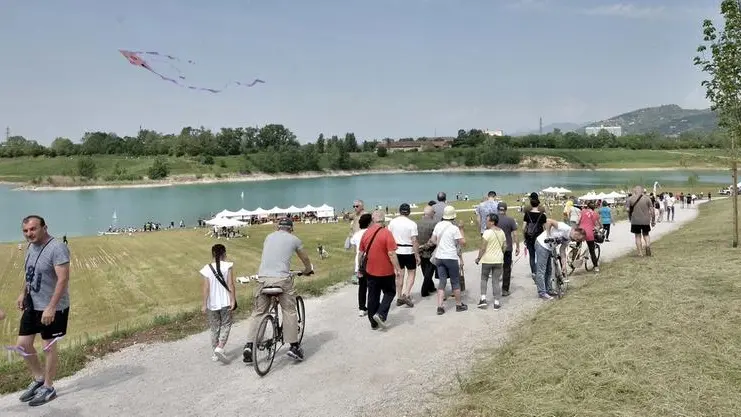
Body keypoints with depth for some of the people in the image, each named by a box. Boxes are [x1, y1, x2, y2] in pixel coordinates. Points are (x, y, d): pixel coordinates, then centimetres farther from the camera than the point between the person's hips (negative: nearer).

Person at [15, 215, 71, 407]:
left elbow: (63, 279, -27)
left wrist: (51, 307, -30)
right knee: (23, 344, 12)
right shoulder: (31, 247, 7)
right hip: (32, 305, 8)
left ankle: (48, 388, 20)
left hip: (52, 308, -8)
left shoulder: (57, 248, -22)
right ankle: (39, 379, 32)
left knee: (49, 347, 4)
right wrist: (23, 294, 16)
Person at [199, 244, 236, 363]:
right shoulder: (228, 266, -7)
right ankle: (220, 348, -8)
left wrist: (204, 304, 0)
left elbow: (206, 288, -5)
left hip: (212, 303, 2)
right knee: (226, 325, 10)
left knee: (214, 328, 13)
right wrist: (233, 300, -6)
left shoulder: (207, 269, -3)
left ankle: (215, 353, 21)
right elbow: (230, 284, -10)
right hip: (225, 302, -2)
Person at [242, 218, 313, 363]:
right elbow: (306, 259, 22)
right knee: (289, 312, 8)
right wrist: (307, 270, 43)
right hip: (282, 279, -3)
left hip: (263, 278, 3)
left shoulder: (269, 237, 19)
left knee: (258, 312, 14)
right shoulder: (294, 239, 10)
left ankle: (249, 345, 9)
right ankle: (294, 347, 10)